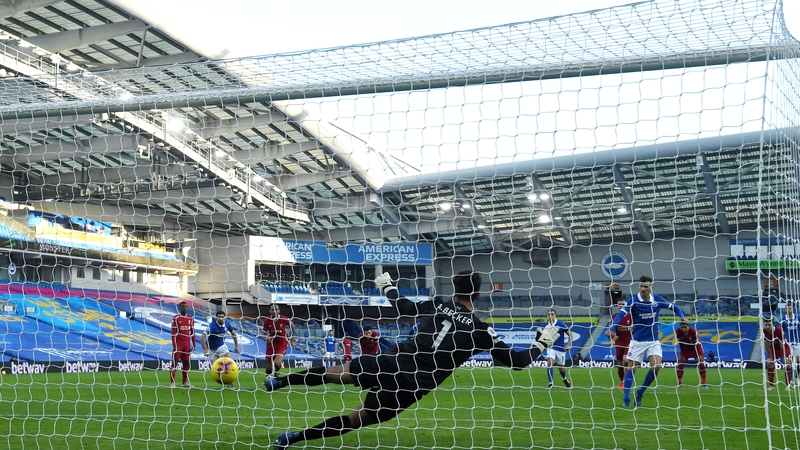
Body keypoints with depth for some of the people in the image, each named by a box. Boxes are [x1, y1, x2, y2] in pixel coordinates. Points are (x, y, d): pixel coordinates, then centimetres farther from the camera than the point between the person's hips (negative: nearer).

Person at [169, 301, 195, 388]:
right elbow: (174, 333, -7)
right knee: (175, 362, -6)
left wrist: (193, 345, 7)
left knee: (186, 362, 7)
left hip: (187, 344, 4)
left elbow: (192, 333, 11)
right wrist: (174, 345, -13)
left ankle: (185, 382, 15)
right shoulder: (176, 318, -5)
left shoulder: (191, 319, 8)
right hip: (178, 344, -4)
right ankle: (172, 382, -6)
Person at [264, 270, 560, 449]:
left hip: (393, 363, 1)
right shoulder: (480, 330, 0)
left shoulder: (437, 306, 6)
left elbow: (404, 307, 19)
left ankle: (279, 382, 23)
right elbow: (517, 361, 3)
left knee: (336, 372, 22)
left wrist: (387, 286, 37)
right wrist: (542, 343, 18)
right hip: (412, 385, -1)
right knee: (359, 418, 10)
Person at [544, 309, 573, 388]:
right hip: (551, 348, 1)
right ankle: (550, 383, -19)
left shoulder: (561, 324, -10)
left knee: (561, 367, 10)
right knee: (549, 363, -24)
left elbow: (570, 334, -4)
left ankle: (565, 379, 43)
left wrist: (569, 345, -13)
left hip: (560, 348, -1)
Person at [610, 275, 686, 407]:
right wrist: (612, 328, -41)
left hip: (653, 340, 2)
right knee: (631, 368, -3)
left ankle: (640, 392, 8)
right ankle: (626, 399, 7)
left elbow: (673, 307, 10)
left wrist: (682, 316, -10)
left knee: (656, 366, -13)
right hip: (637, 341, -2)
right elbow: (621, 314, -25)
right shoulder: (632, 301, -13)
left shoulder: (657, 300, -3)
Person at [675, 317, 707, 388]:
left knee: (701, 363, -11)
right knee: (680, 362, -7)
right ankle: (679, 382, 3)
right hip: (685, 348, 3)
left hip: (695, 348, -3)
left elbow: (696, 344, -25)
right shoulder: (678, 332, -26)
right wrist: (682, 354, -10)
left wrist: (699, 355, -25)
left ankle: (703, 382, 1)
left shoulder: (693, 331, -33)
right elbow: (680, 344, -13)